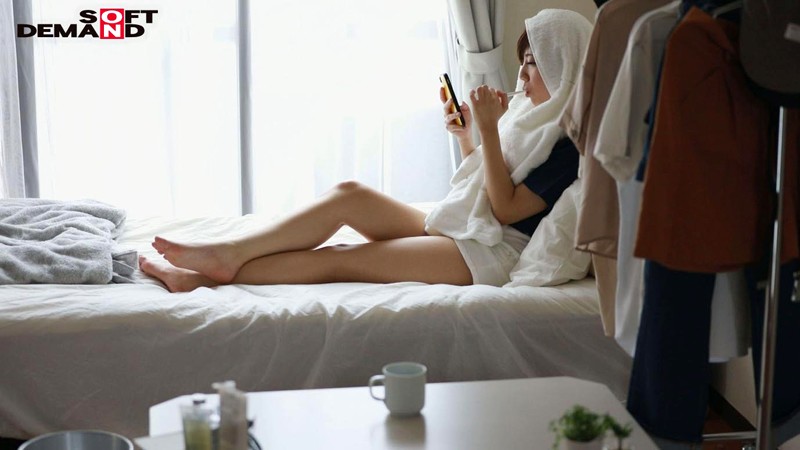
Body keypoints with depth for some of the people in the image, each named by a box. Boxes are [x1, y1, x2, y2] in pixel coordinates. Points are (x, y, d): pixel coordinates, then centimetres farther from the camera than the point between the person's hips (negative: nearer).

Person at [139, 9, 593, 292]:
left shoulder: (570, 141, -12)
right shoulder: (531, 115, 16)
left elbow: (506, 208, -17)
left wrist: (488, 129, -19)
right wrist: (465, 135, 6)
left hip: (494, 252, -9)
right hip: (457, 226, 9)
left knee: (341, 259, -19)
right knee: (350, 194, -12)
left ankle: (204, 278, -19)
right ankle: (229, 253, -18)